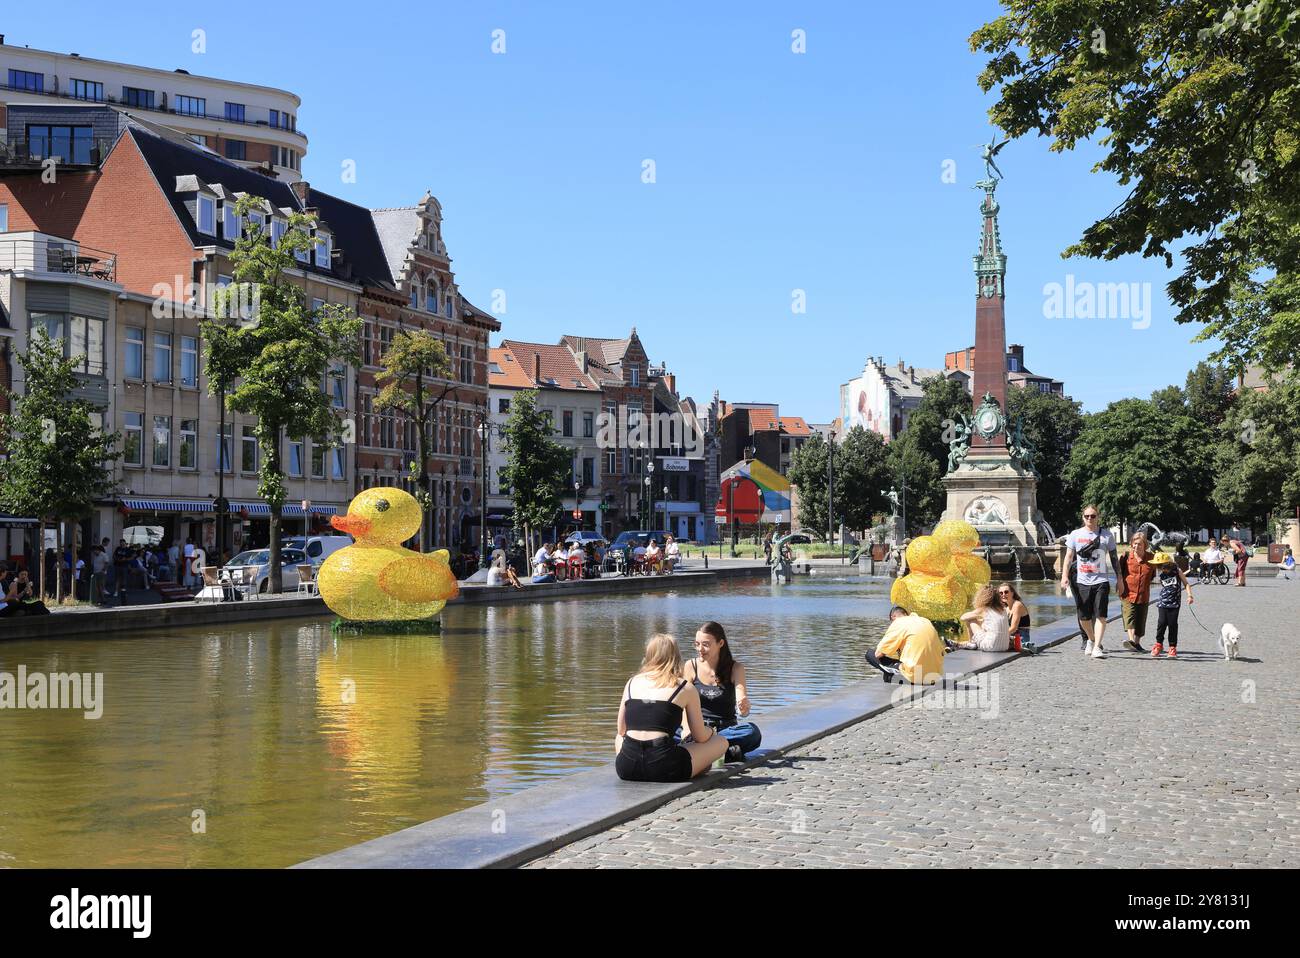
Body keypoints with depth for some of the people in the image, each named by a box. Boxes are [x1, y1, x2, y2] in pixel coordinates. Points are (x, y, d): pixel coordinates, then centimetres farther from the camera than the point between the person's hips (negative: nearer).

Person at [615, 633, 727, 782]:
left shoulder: (632, 682, 16)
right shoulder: (686, 688, 6)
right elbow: (701, 737, 12)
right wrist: (710, 731, 36)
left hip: (626, 769, 2)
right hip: (665, 769, -2)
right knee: (721, 742, 19)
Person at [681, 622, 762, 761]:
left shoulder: (735, 668, -1)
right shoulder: (692, 667, 2)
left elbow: (743, 712, -11)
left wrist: (744, 708, -36)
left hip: (726, 728, 0)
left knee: (752, 732, -33)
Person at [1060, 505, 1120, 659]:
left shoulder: (1106, 535, 6)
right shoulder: (1075, 535, 7)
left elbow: (1114, 558, 11)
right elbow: (1069, 557, 5)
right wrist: (1065, 576, -7)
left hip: (1101, 581, -1)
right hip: (1081, 581, 1)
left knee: (1101, 615, -12)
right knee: (1083, 616, 8)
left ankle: (1096, 647, -14)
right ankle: (1091, 640, 33)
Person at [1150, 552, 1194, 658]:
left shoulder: (1177, 571, -1)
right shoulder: (1160, 574, 5)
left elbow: (1186, 583, 3)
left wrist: (1189, 595, -6)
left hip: (1174, 603, -1)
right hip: (1162, 602, 1)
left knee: (1172, 624, -2)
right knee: (1161, 623, -8)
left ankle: (1172, 647, 10)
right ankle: (1159, 644, 11)